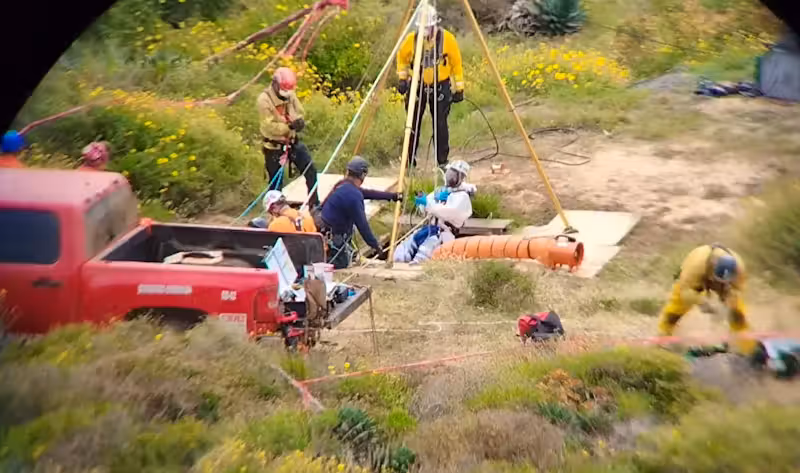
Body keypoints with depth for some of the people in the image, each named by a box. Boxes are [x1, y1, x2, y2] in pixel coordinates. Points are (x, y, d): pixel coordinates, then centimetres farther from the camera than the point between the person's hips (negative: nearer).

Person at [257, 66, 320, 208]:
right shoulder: (264, 100, -20)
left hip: (292, 142, 5)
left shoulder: (290, 95, -3)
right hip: (274, 147, -5)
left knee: (310, 170, 2)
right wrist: (289, 126, -34)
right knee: (276, 181, 5)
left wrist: (300, 122, -17)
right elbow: (269, 126, -23)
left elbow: (299, 114, 7)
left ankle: (314, 204, 16)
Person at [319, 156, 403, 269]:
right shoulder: (353, 195, -23)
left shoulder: (343, 185, 5)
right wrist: (376, 246, -11)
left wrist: (393, 196, 27)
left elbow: (368, 193, 19)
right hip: (332, 238, -10)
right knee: (341, 267, -3)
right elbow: (362, 225, -20)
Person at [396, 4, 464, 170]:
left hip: (440, 86, -1)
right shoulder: (411, 39, -10)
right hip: (417, 85, 1)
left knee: (440, 124, -4)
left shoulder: (447, 38, -13)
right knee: (413, 124, 3)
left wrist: (459, 88, -2)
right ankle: (410, 161, 15)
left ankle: (443, 162, 8)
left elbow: (456, 63, -3)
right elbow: (402, 57, 10)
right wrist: (402, 78, 3)